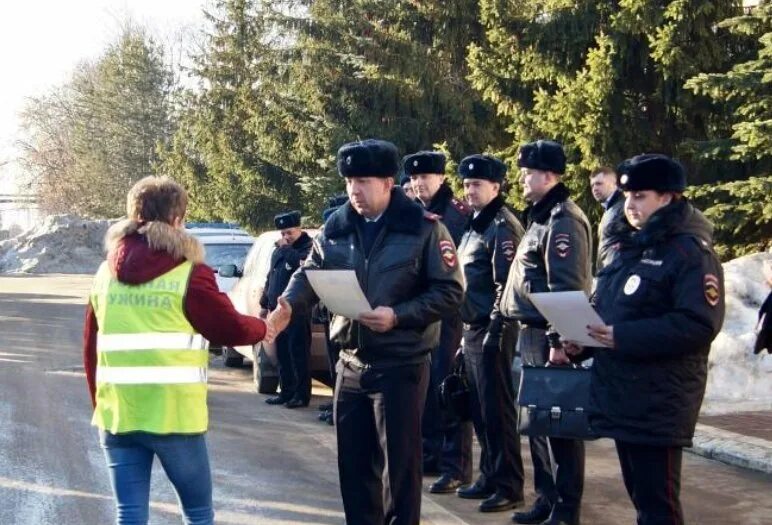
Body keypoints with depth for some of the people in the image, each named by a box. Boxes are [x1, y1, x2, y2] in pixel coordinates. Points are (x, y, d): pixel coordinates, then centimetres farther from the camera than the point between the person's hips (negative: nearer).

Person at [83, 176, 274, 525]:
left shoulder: (106, 275, 7)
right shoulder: (188, 274, -9)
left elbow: (90, 348, 12)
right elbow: (229, 328, -1)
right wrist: (263, 329, 20)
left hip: (116, 414, 5)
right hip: (172, 414, -4)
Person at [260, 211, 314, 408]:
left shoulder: (308, 247, -5)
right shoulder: (278, 251, 20)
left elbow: (300, 261, -27)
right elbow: (270, 278, 25)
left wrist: (286, 248, -13)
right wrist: (265, 304, 22)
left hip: (297, 311, -8)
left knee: (298, 353, -7)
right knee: (282, 353, 10)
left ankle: (302, 394, -3)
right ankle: (287, 392, 17)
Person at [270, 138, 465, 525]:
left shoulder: (424, 227, -9)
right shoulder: (336, 226, 5)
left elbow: (450, 292, -9)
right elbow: (312, 273, 5)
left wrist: (398, 316, -20)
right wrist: (288, 305, -17)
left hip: (401, 364, -5)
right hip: (351, 362, 5)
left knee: (398, 460, 2)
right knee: (353, 458, 13)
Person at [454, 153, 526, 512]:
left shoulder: (502, 226, -12)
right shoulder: (475, 226, 16)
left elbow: (506, 284, -18)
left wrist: (496, 332, -21)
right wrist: (468, 331, 18)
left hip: (491, 332, -9)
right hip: (472, 329, 9)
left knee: (497, 410, -4)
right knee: (479, 410, 14)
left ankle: (509, 487, 2)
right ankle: (489, 477, 23)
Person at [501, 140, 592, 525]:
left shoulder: (563, 220, -14)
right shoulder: (541, 216, 18)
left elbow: (566, 287, -21)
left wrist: (558, 341, -23)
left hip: (549, 336, -10)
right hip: (532, 333, 10)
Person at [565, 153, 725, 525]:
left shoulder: (691, 252, -12)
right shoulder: (632, 248, 16)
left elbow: (700, 325, -22)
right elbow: (606, 309, 25)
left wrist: (623, 337, -24)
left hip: (658, 403, -9)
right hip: (621, 396, 9)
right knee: (640, 495, 17)